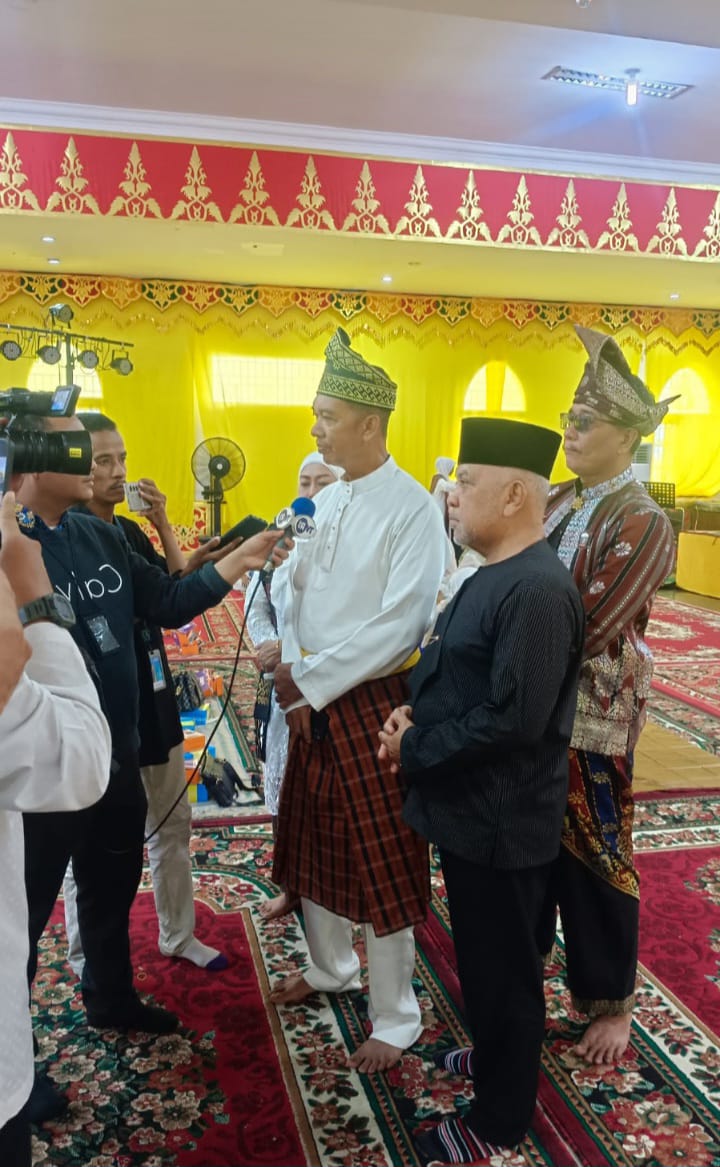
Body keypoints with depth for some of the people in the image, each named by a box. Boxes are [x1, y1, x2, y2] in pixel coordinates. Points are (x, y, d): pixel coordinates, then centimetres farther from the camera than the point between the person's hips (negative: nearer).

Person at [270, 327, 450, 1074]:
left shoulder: (412, 507, -16)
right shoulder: (323, 503, 7)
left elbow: (401, 626, -21)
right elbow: (297, 596, 10)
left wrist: (312, 681, -18)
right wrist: (293, 675, -5)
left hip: (371, 702, -7)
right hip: (310, 699, 7)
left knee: (379, 860, 4)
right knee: (314, 841, 20)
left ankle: (395, 1019, 23)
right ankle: (330, 967, 44)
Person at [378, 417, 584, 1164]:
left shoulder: (537, 591, -25)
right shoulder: (491, 577, 7)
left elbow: (513, 719, -28)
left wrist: (413, 752, -17)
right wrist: (412, 716, -4)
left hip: (501, 821, -9)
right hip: (469, 807, 9)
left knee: (502, 966, 11)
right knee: (481, 956, 26)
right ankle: (493, 1056, 48)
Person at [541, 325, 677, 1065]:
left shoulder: (644, 523, -16)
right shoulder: (555, 503, 5)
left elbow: (588, 628, -23)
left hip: (593, 719, -6)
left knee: (592, 857, 9)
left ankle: (611, 1003, 31)